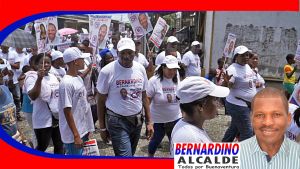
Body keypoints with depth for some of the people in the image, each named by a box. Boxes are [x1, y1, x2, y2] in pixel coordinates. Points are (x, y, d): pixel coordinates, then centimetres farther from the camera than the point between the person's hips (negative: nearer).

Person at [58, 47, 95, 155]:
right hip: (72, 134, -9)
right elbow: (67, 111, -20)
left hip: (82, 130, 9)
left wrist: (86, 130, 17)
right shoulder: (66, 83, -19)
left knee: (81, 153, 17)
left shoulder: (79, 79, 9)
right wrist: (76, 136, -19)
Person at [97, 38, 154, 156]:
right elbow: (101, 100, -6)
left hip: (137, 120, 5)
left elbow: (144, 96, 9)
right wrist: (102, 128, -4)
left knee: (130, 153, 18)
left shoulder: (140, 69, 2)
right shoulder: (107, 71, -12)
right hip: (117, 122, -5)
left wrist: (149, 122, 7)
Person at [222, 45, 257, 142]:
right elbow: (226, 88, -32)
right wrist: (226, 81, -50)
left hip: (248, 104, 9)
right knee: (247, 132, -4)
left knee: (234, 128, 21)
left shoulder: (247, 66, 7)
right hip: (237, 106, -9)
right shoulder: (232, 69, -21)